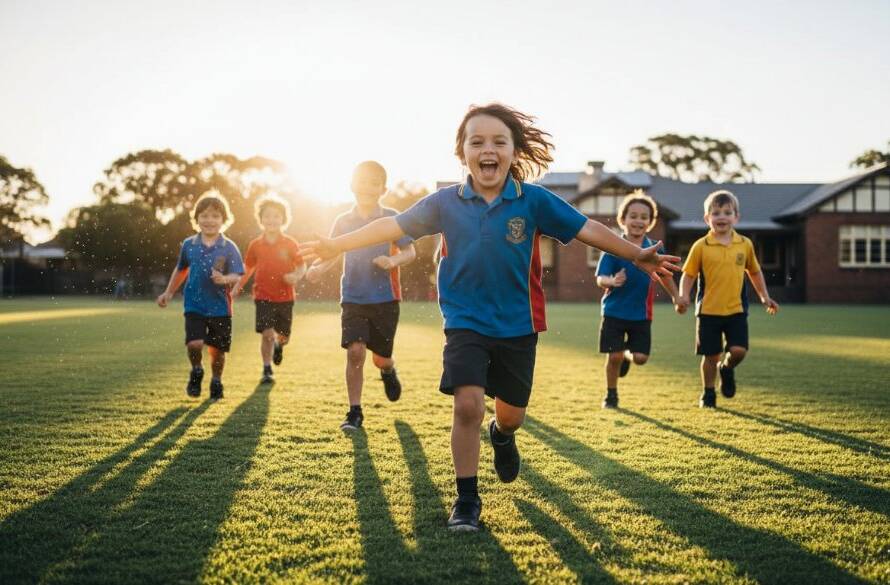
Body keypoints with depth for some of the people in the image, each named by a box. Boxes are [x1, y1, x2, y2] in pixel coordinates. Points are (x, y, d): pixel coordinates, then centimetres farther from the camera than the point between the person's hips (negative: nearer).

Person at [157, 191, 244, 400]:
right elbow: (181, 270, 19)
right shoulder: (189, 245, 2)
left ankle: (216, 382, 35)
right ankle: (196, 372, 15)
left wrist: (224, 279, -33)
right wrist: (169, 292, 23)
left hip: (220, 308, -1)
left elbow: (237, 276, -11)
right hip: (194, 306, 1)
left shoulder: (229, 248, -6)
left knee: (217, 350, 7)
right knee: (194, 344, -17)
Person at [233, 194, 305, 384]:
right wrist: (237, 287, 8)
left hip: (285, 297, 1)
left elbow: (302, 266, 2)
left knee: (283, 336, 9)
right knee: (267, 334, -10)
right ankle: (267, 370, 7)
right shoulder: (255, 245, 0)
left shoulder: (290, 244, -3)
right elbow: (248, 269, 13)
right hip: (263, 296, 0)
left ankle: (278, 345, 46)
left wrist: (296, 276, -19)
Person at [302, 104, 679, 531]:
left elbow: (586, 229, -4)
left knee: (511, 412, 12)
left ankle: (502, 436, 51)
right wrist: (337, 244, -3)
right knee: (468, 405, -15)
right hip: (465, 322, -1)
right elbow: (394, 226, -2)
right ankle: (466, 500, 3)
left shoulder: (534, 201, -8)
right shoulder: (446, 203, -6)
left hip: (518, 325, 1)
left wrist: (636, 255, -6)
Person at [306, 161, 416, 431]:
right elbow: (334, 254, 12)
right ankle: (355, 412, -1)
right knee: (355, 351, -13)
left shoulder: (391, 218, -3)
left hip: (385, 298, -1)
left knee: (380, 357, 7)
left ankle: (388, 371, 46)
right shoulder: (343, 221, 4)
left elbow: (410, 251, -1)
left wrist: (393, 261, -22)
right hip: (353, 298, 1)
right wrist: (319, 268, -9)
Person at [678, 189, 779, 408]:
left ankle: (727, 369, 23)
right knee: (711, 355, 5)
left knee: (739, 350, -12)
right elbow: (688, 274, -2)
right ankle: (708, 394, 24)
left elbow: (754, 272, 17)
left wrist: (764, 297, 15)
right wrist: (683, 296, -17)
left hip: (736, 309, 2)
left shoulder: (745, 244, 3)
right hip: (708, 310, -2)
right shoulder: (701, 246, -5)